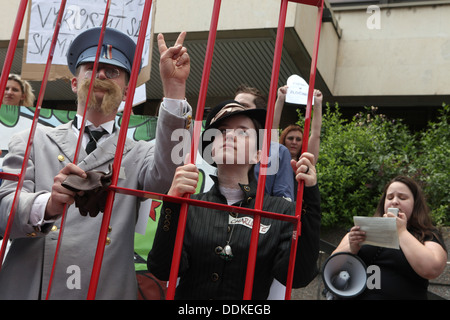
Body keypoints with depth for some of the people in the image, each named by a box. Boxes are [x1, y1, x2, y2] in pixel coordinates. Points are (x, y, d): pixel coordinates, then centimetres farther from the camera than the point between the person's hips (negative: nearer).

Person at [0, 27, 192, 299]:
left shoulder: (138, 154, 9)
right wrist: (47, 205, -27)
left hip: (107, 290, 0)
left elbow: (164, 178, -13)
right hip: (28, 289, 0)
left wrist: (174, 87, -19)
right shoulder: (33, 142, 9)